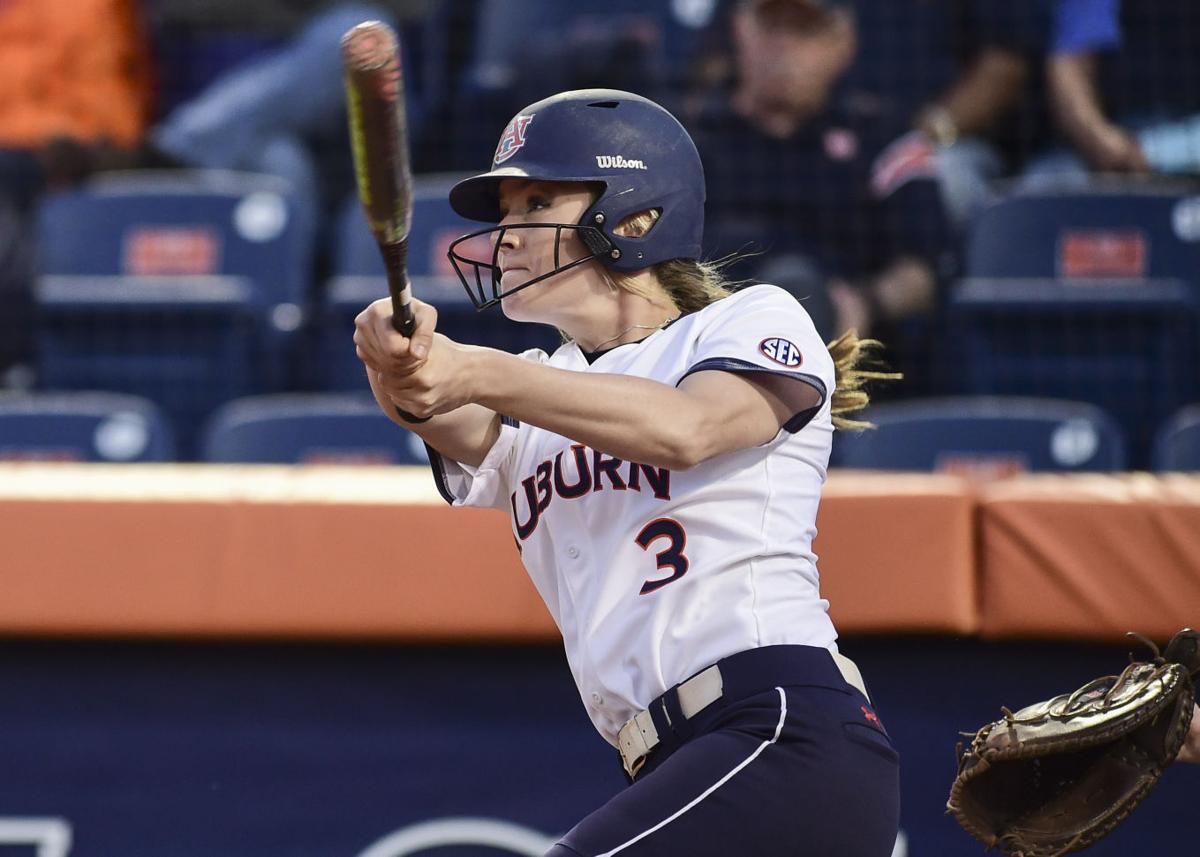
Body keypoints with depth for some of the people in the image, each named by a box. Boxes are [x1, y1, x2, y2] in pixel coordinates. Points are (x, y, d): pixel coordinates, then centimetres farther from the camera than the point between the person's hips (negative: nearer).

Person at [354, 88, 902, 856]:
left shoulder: (759, 320, 7)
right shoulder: (530, 412, 24)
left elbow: (684, 429, -15)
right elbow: (460, 429, 0)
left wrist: (481, 374, -26)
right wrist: (402, 367, -25)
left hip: (792, 740, -7)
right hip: (676, 775, 7)